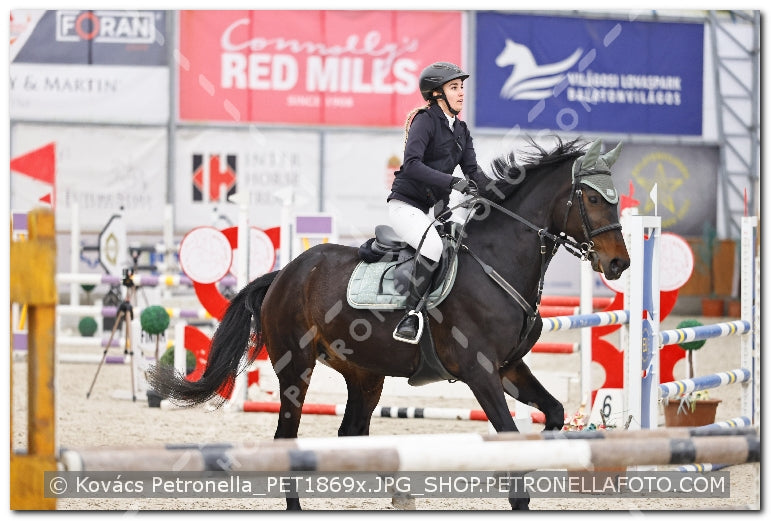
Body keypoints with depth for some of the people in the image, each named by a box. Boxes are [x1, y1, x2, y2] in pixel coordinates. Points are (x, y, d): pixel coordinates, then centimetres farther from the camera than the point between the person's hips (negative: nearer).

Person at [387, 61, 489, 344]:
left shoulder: (461, 130, 13)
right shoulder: (425, 120, -11)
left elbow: (472, 171, 7)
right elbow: (412, 164, -24)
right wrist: (452, 181, -32)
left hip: (435, 206, 8)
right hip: (406, 205, -8)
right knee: (432, 245, -32)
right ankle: (411, 314, -30)